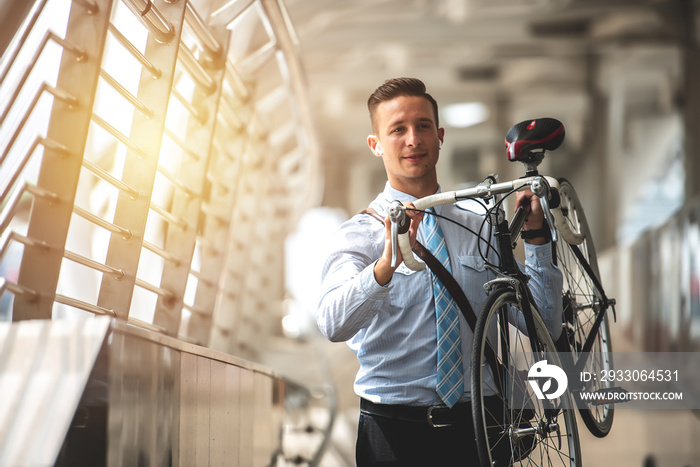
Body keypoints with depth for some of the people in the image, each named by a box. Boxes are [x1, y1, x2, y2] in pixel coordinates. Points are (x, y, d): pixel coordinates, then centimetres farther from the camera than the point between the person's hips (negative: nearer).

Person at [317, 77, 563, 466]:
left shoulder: (480, 228, 10)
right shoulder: (358, 234, -2)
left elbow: (543, 323, 8)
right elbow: (333, 325, -21)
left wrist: (535, 238, -4)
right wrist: (387, 264, -37)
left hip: (477, 428, 3)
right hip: (393, 432, -3)